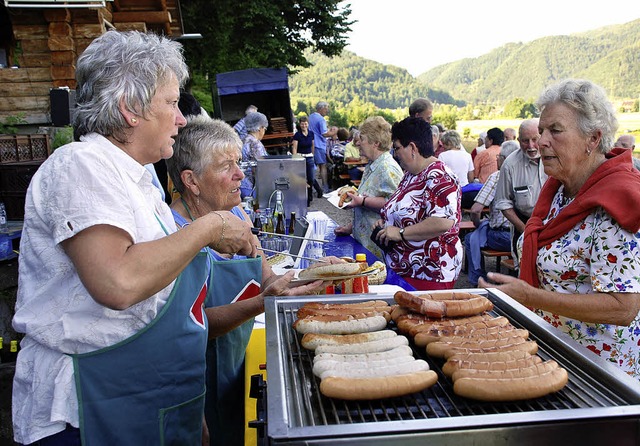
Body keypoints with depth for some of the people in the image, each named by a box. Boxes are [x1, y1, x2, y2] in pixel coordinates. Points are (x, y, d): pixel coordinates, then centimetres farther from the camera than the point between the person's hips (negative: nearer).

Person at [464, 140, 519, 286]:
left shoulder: (496, 177, -11)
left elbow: (475, 210, -17)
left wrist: (477, 224, 5)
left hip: (503, 237, -6)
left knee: (470, 239, 12)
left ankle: (477, 281, 16)